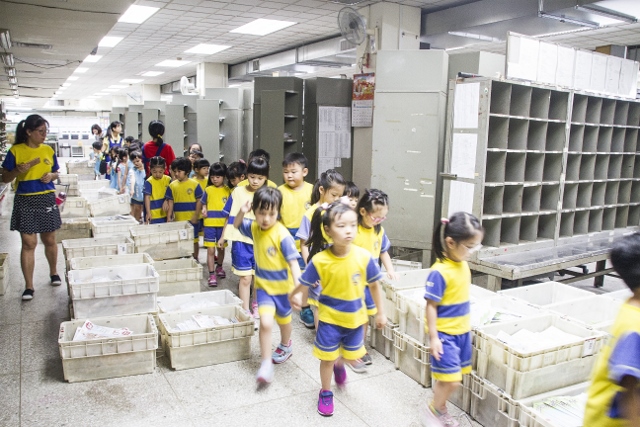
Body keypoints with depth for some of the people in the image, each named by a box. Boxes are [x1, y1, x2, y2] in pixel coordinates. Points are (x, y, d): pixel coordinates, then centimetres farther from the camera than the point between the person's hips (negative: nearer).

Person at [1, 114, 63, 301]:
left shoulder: (48, 150, 5)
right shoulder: (15, 150, -4)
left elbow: (56, 173, 16)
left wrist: (51, 176, -7)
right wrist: (18, 170, -20)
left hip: (47, 200, 3)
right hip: (25, 201, -3)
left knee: (49, 240, 12)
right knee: (28, 243, -2)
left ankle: (54, 272, 34)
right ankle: (28, 286, 6)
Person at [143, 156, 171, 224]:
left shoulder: (168, 180, 2)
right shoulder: (149, 182, -9)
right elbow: (147, 197, -10)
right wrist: (148, 213, -16)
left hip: (166, 213, 3)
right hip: (154, 215, -3)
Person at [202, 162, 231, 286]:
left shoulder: (228, 190, 0)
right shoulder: (208, 190, 1)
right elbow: (204, 204, 8)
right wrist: (204, 209, -8)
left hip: (223, 224, 1)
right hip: (210, 224, -1)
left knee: (221, 248, 15)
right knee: (211, 249, -2)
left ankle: (219, 267, 37)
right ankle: (212, 274, 5)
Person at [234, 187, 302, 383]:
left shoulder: (282, 235, -26)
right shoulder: (254, 228, -7)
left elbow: (293, 262, -28)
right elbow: (237, 225, 12)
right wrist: (242, 212, -10)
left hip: (282, 286, -3)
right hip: (263, 285, 3)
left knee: (283, 320, 21)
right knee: (265, 322, -14)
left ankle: (285, 346, 51)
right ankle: (266, 364, -2)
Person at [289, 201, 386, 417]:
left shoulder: (364, 257, -19)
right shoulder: (320, 260, -24)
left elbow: (374, 286, -4)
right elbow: (303, 285, -11)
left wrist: (380, 312, 3)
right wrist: (295, 296, -27)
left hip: (355, 317, 2)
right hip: (329, 317, -2)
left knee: (352, 356, 22)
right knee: (327, 358, 13)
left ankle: (339, 364, 58)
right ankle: (325, 393, 39)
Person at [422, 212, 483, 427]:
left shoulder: (463, 265, 1)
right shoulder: (440, 272, -23)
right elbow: (431, 306, -19)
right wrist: (433, 337, -18)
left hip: (462, 331, 8)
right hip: (444, 334, -8)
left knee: (451, 378, 17)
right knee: (451, 380, -6)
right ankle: (433, 408, 19)